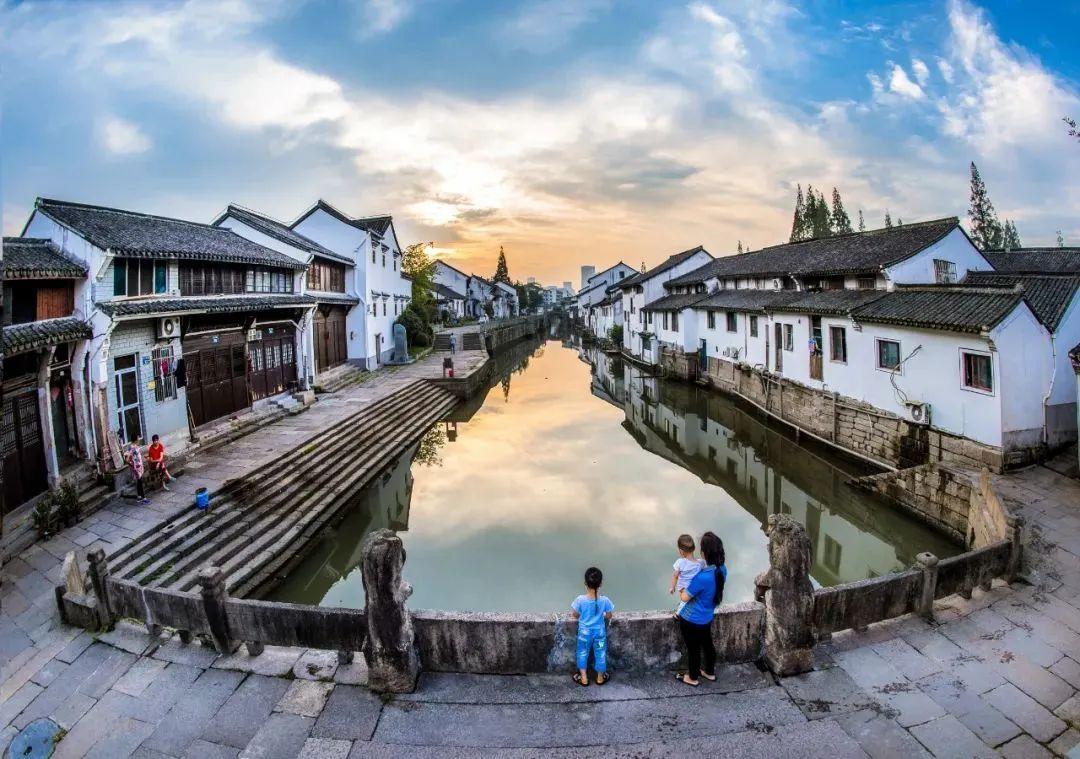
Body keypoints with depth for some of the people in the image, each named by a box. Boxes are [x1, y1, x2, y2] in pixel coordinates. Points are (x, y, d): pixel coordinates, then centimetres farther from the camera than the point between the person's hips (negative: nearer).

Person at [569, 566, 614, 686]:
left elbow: (575, 615, -7)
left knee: (582, 654, 19)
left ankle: (583, 678, 27)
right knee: (600, 654, 19)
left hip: (584, 632, 0)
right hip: (600, 632, 1)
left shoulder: (580, 600, -22)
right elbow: (609, 616, -5)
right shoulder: (605, 600, -20)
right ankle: (600, 677, 33)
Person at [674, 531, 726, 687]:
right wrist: (691, 584, 8)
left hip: (691, 621, -7)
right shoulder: (722, 570, -13)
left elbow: (685, 597, -21)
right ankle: (710, 672, 49)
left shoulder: (702, 577, -37)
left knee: (693, 649, 16)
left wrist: (679, 589, -2)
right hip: (706, 618, 7)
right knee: (707, 644, 28)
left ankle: (692, 678, 38)